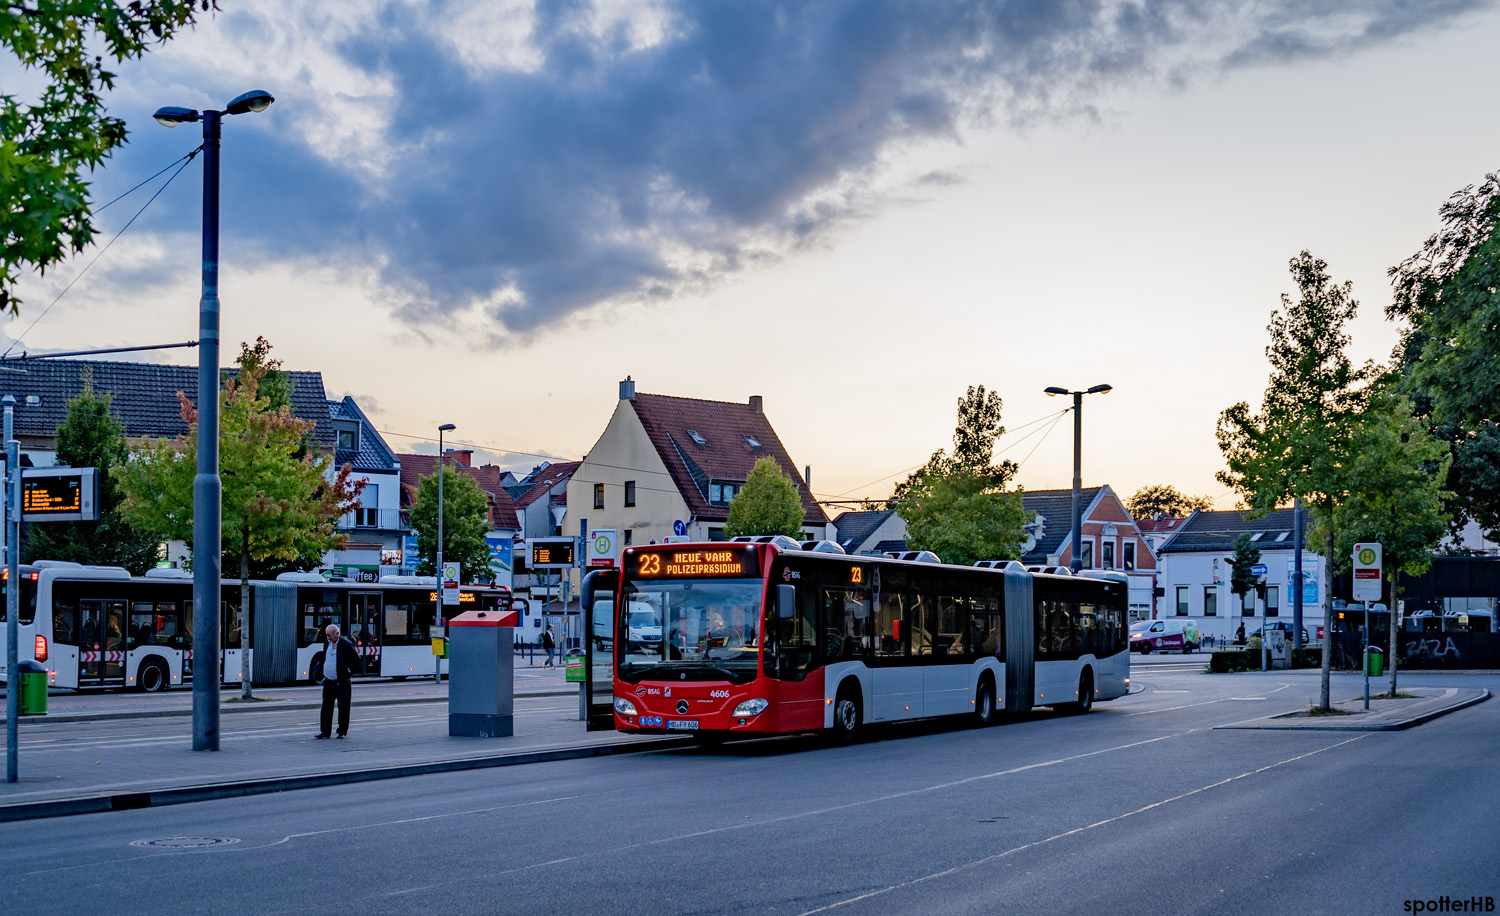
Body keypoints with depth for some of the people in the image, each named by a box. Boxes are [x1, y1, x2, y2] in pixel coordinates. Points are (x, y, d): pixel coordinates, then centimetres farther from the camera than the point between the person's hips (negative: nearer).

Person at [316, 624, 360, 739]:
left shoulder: (347, 645, -10)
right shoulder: (327, 643, 8)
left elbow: (357, 660, -4)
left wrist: (348, 670, -14)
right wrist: (324, 674, 12)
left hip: (342, 683, -5)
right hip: (328, 682, 5)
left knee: (343, 707, 2)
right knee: (326, 707, 5)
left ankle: (342, 731, 12)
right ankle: (325, 731, 11)